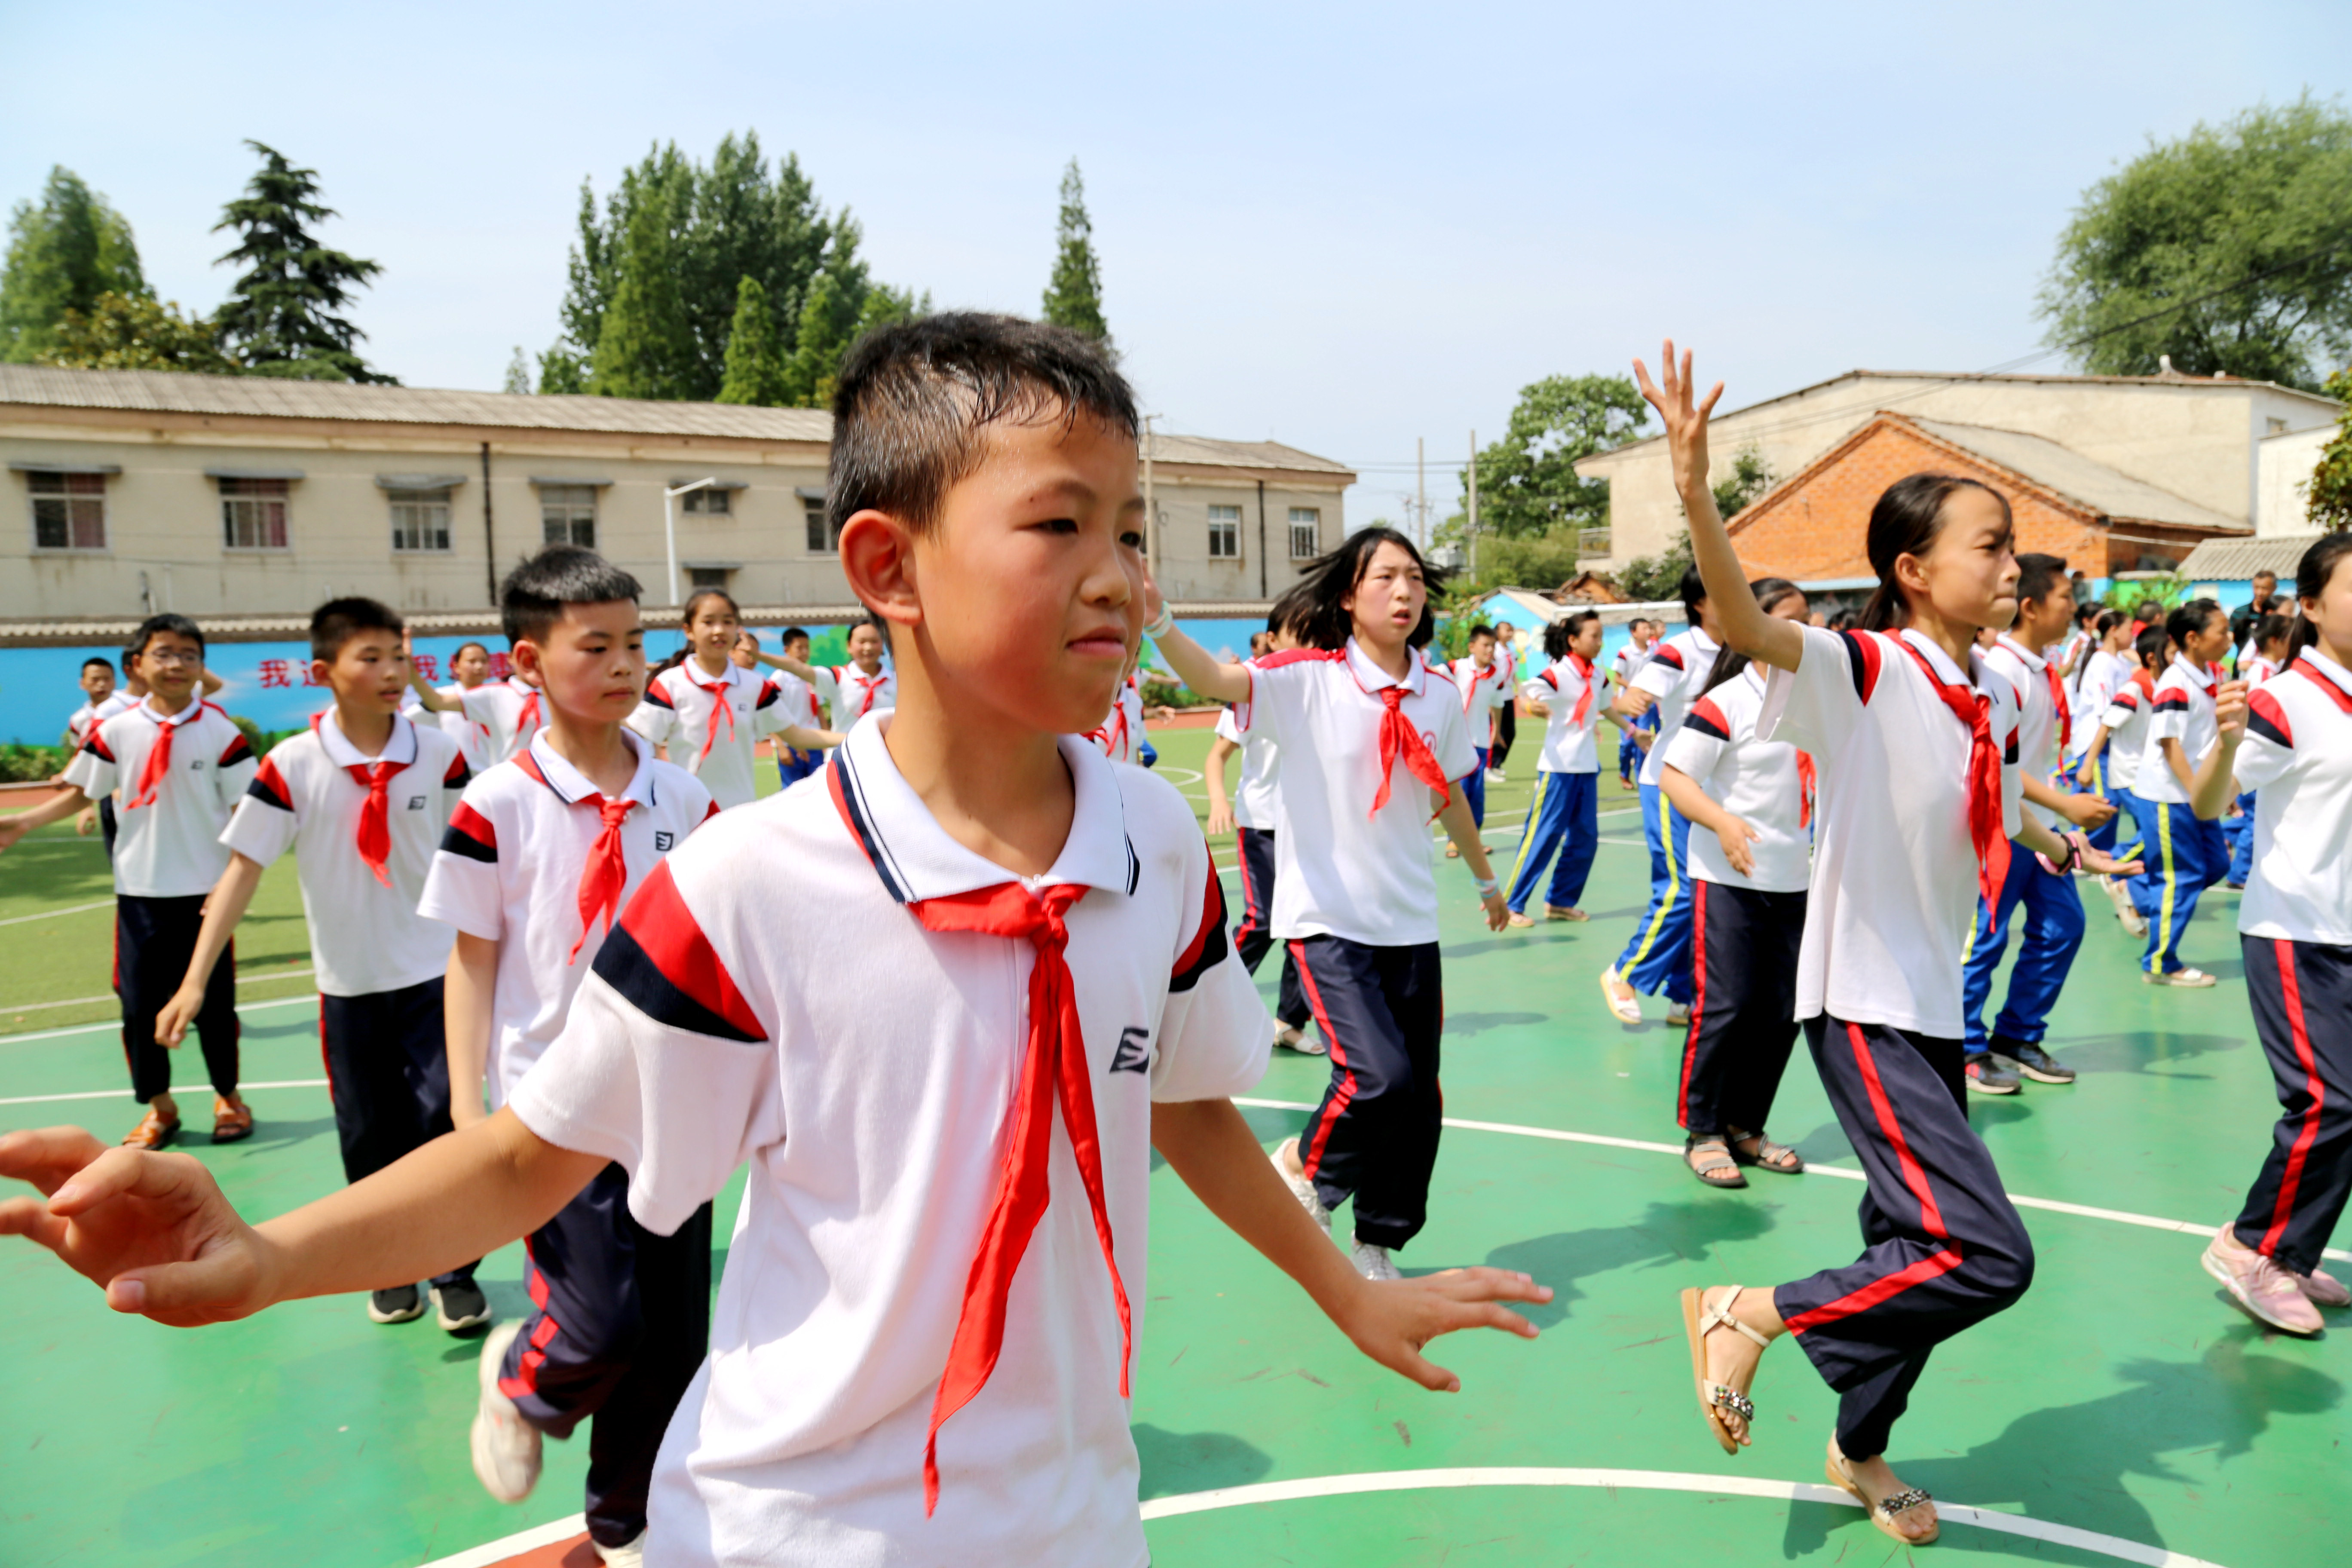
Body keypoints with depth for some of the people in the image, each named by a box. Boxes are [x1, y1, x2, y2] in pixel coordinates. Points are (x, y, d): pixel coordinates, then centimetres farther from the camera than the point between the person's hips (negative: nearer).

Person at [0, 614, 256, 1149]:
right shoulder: (115, 731, -1)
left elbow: (245, 813, -6)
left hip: (204, 891, -2)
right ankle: (159, 1106, 23)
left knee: (214, 1000, 7)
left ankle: (228, 1096, 26)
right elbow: (80, 792, 10)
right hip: (139, 891, 2)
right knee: (139, 1001, 7)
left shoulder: (221, 732, -7)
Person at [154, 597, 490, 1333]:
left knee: (445, 1120, -3)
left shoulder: (441, 753, -7)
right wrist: (196, 979, -12)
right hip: (348, 983, 1)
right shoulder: (291, 766, -9)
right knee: (370, 1135, 11)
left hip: (435, 973, 0)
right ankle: (392, 1269, 30)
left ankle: (456, 1272, 14)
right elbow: (243, 868, -8)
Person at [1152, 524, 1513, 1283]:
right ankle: (1306, 1165, 13)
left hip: (1410, 926, 5)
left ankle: (1375, 1246, 29)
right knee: (1382, 1076, -20)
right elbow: (1215, 679, -26)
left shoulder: (1441, 694, 5)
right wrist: (1156, 622, -44)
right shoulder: (1307, 679, -9)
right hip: (1328, 920, -5)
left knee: (1419, 1102, 6)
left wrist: (1486, 879, 31)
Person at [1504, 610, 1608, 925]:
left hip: (1588, 768, 7)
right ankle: (1511, 904, 2)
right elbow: (1526, 693, -26)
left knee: (1586, 838, 8)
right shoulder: (1558, 673, -13)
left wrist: (1629, 729, 37)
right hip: (1558, 766, -7)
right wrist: (1531, 706, -48)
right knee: (1542, 835, -6)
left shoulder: (1597, 676, 9)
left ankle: (1561, 902, 20)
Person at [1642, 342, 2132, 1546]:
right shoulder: (1862, 672, -16)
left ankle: (1862, 1451, 39)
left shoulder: (1996, 700, 7)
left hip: (1938, 1007, 8)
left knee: (1919, 1246, 17)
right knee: (1988, 1255, -16)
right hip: (1862, 1005, -8)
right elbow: (1745, 625, -35)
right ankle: (1750, 1312, 3)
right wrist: (1694, 491, -47)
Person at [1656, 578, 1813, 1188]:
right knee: (1724, 1005, -5)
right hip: (1727, 879, -7)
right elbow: (1672, 776, -16)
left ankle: (1744, 1125, 23)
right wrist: (1722, 822, -29)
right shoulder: (1726, 703, -11)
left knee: (1782, 1011, 9)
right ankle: (1702, 1132, 10)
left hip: (1792, 880, 7)